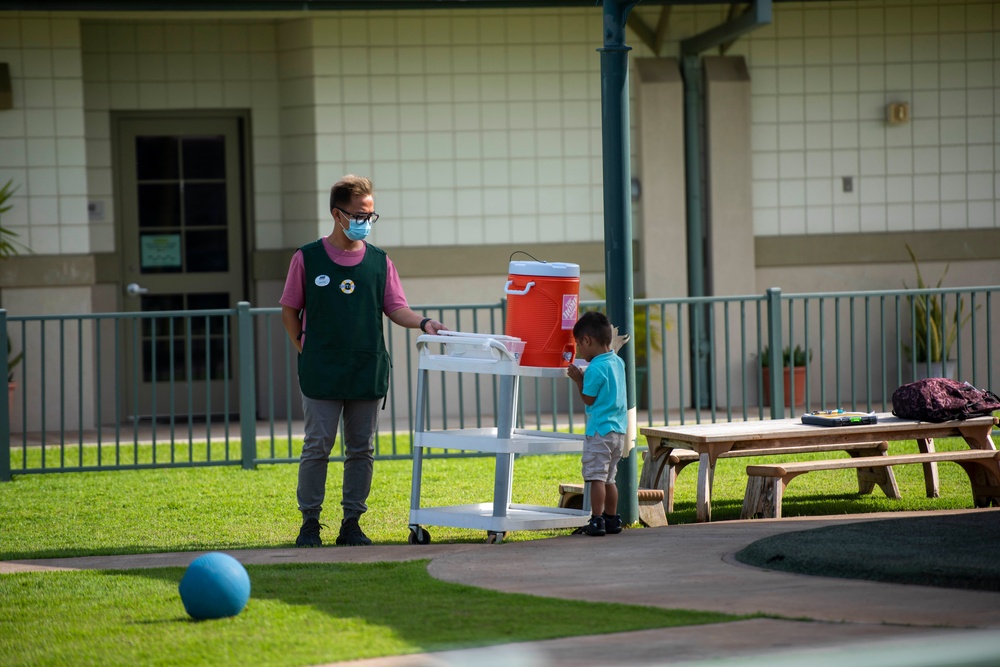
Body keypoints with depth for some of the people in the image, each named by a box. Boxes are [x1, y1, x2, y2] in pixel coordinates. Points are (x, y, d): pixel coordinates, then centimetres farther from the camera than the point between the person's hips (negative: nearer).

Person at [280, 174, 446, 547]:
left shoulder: (379, 261, 9)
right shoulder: (308, 259, 1)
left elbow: (395, 308, 6)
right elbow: (290, 310, 8)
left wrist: (422, 322, -12)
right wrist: (303, 350, 1)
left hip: (368, 372, 3)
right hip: (321, 373, -3)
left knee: (361, 449, 5)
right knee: (317, 447, -3)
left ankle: (352, 523, 13)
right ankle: (310, 523, 6)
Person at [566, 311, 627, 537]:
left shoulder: (596, 368, -16)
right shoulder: (617, 362, 10)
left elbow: (588, 399, -9)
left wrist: (579, 380, 2)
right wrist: (584, 377, 13)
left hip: (599, 430, -9)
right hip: (618, 429, 9)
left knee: (595, 476, -6)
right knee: (608, 478, 15)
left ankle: (597, 520, -9)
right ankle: (612, 518, 18)